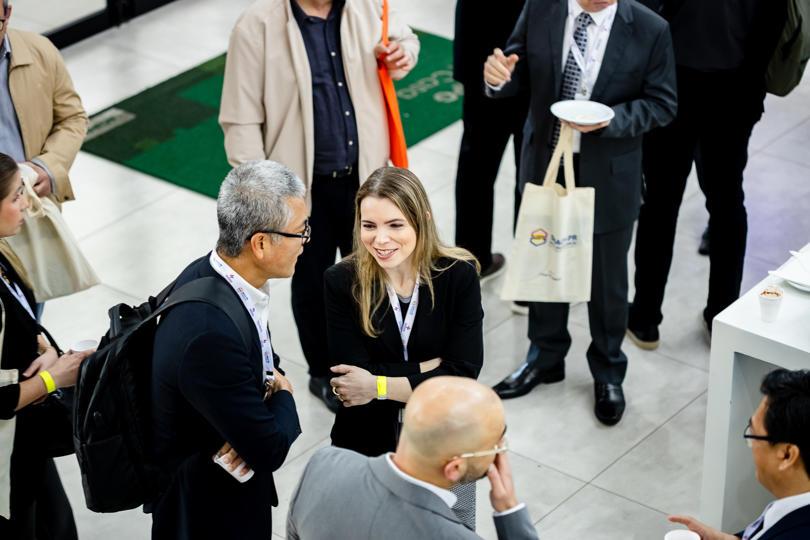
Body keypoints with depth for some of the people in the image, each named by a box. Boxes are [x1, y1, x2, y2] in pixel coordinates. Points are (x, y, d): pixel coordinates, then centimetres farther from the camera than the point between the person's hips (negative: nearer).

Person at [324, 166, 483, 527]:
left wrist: (378, 386, -20)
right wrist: (431, 366, -18)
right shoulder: (342, 282, -13)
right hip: (364, 451, 0)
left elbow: (463, 376, -17)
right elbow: (352, 374, -19)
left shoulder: (459, 275, -13)